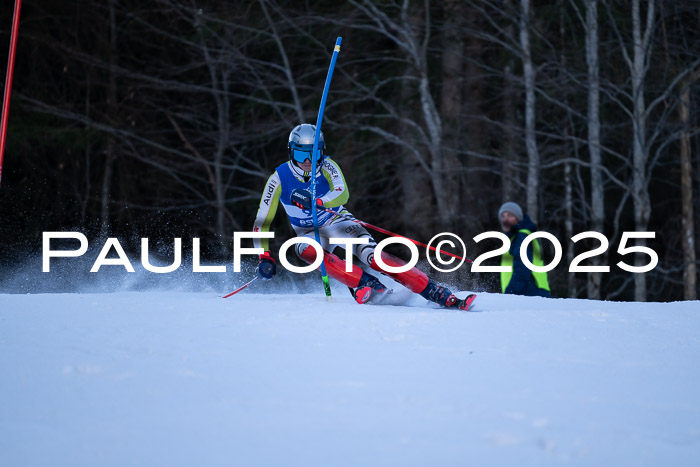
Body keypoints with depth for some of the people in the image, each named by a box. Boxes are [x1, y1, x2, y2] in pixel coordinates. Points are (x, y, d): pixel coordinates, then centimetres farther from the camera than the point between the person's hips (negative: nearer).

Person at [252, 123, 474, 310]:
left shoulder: (327, 166, -17)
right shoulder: (279, 179, -15)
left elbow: (343, 194, -36)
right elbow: (262, 222, -10)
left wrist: (316, 202, -55)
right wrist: (265, 257, -23)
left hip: (338, 222, -1)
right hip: (310, 233, 1)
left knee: (372, 255, -25)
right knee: (305, 250, -36)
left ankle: (441, 295, -32)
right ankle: (368, 285, -41)